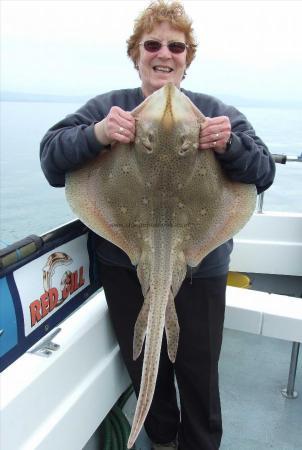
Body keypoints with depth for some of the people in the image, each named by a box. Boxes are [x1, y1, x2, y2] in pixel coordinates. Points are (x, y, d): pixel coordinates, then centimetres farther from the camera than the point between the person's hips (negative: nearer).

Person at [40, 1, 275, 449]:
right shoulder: (108, 107, 2)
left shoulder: (215, 111, 2)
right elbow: (51, 157, -6)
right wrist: (96, 134, -25)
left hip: (199, 269, 0)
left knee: (198, 374, 13)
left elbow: (264, 173, -2)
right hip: (125, 266, 1)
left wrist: (229, 146, -23)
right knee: (145, 371, 20)